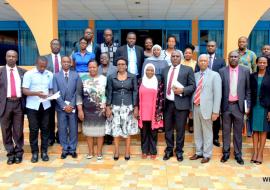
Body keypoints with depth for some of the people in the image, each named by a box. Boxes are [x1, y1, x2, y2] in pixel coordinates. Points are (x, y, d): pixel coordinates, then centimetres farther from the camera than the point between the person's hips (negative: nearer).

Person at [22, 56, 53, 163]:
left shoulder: (50, 74, 6)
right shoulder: (29, 74, -4)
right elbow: (24, 90, -9)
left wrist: (50, 94, -8)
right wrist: (36, 93, -24)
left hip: (45, 105, 3)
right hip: (32, 106, -2)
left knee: (45, 129, 7)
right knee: (33, 129, 2)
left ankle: (44, 152, 18)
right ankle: (34, 152, 14)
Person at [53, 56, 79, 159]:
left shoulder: (76, 75, 5)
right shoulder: (56, 76, 5)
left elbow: (77, 91, -1)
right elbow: (56, 93, -1)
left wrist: (71, 105, -10)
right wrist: (64, 105, -10)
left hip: (73, 106, 0)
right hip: (61, 107, 0)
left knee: (73, 129, 5)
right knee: (62, 129, 5)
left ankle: (72, 149, 16)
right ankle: (65, 149, 17)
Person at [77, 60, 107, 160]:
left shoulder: (104, 79, -1)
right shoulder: (83, 79, 0)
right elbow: (79, 95, 0)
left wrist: (106, 107, -7)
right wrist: (80, 110, -5)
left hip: (100, 110, -1)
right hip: (87, 111, 1)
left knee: (100, 132, 6)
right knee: (89, 132, 10)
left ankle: (99, 152, 20)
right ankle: (90, 152, 24)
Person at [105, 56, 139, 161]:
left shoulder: (132, 77, 1)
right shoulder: (111, 77, 3)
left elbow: (135, 92, 0)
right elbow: (109, 93, 3)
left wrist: (136, 107, -4)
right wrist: (108, 107, -2)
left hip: (128, 106, 0)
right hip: (115, 106, 1)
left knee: (127, 129, 5)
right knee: (115, 129, 3)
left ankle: (127, 151, 16)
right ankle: (116, 151, 16)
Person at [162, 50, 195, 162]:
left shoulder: (188, 69, 2)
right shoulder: (165, 70, 14)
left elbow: (192, 86, -2)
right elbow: (163, 85, 15)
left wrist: (182, 90, -18)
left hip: (181, 104, -4)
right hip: (167, 103, 4)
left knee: (180, 129, 5)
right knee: (168, 128, 11)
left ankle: (179, 151, 21)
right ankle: (169, 150, 26)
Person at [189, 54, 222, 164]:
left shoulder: (214, 75, -3)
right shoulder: (195, 75, 12)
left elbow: (217, 94, -7)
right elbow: (193, 91, 12)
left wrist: (215, 111, -12)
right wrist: (191, 108, 9)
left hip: (206, 108, -5)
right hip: (196, 107, 5)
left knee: (207, 133, 4)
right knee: (197, 132, 13)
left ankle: (207, 155, 17)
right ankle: (199, 152, 27)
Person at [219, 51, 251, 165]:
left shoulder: (245, 71, 3)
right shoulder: (222, 71, 1)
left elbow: (248, 89, 5)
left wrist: (248, 105, 0)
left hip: (239, 105, 0)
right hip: (226, 105, 0)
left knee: (238, 131, 10)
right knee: (226, 131, 10)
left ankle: (238, 154, 21)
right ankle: (226, 153, 22)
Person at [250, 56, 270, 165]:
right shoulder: (252, 76, 5)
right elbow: (249, 92, 5)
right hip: (254, 106, 2)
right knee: (255, 130, 7)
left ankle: (260, 153, 12)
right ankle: (255, 152, 14)